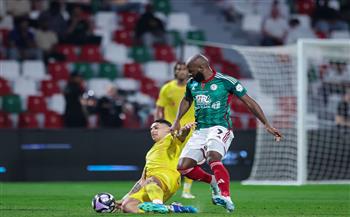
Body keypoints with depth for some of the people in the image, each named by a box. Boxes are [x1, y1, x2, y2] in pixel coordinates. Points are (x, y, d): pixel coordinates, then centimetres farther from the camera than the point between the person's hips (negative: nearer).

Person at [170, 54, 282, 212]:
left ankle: (226, 197, -43)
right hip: (200, 131, 6)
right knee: (183, 167, -6)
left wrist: (267, 125, -4)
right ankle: (214, 182, 16)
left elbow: (249, 102, -2)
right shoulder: (192, 83, 10)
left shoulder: (225, 81, -7)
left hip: (220, 128, -6)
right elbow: (186, 100, 33)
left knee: (213, 157, -35)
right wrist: (177, 121, 21)